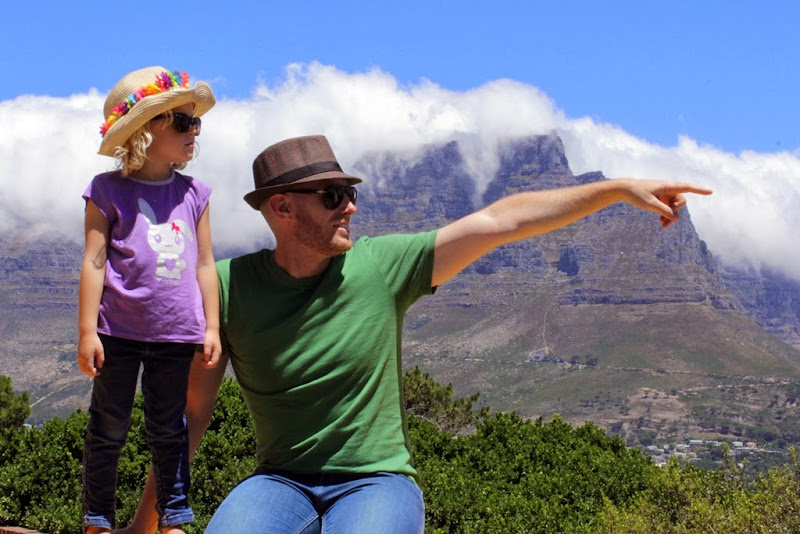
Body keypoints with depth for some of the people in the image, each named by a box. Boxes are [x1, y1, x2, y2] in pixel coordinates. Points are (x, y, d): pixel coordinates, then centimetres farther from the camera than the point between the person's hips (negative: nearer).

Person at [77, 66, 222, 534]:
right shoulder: (109, 191, -3)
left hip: (176, 336, 3)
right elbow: (94, 262, -5)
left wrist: (211, 327, 8)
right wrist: (87, 331, -9)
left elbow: (205, 265, 11)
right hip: (119, 334, -3)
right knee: (108, 430, 6)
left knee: (169, 430, 11)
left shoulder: (193, 194, 8)